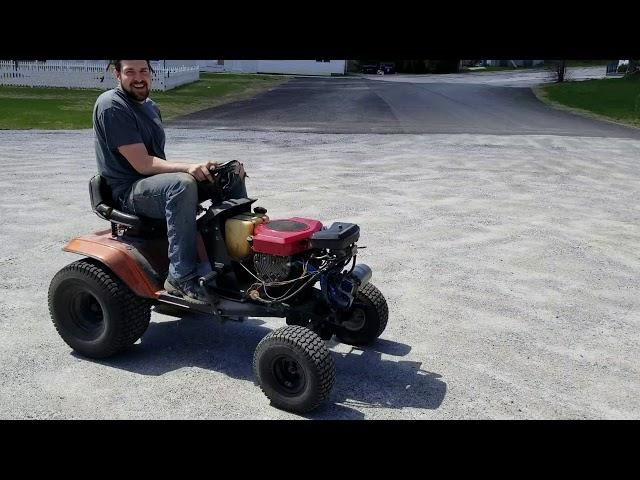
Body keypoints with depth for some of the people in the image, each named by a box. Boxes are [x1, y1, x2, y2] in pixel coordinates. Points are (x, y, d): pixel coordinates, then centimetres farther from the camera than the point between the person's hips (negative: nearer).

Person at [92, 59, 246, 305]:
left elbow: (157, 160, 14)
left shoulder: (150, 107, 16)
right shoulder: (111, 105, -12)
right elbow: (142, 164, -20)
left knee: (232, 172, 0)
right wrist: (188, 167, -32)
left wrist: (191, 168, -1)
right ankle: (181, 278, -34)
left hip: (157, 183, 9)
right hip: (129, 192, -9)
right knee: (182, 184, -40)